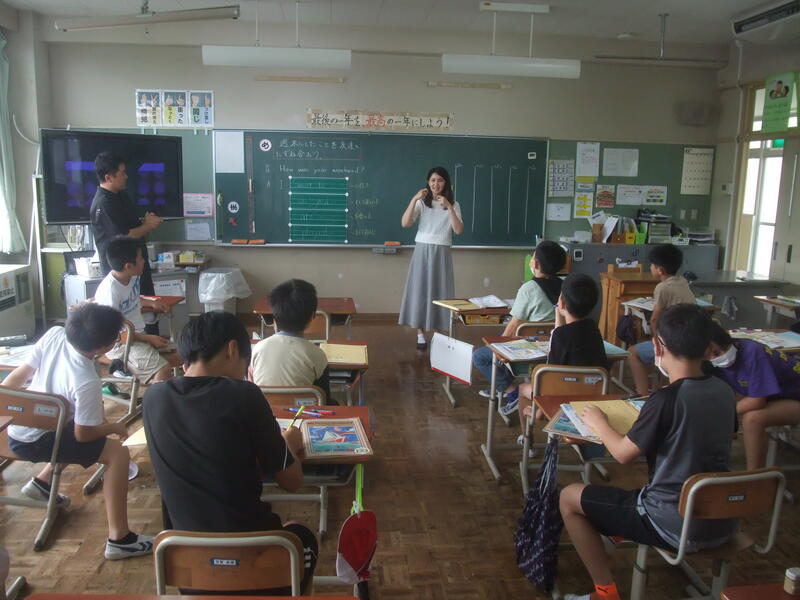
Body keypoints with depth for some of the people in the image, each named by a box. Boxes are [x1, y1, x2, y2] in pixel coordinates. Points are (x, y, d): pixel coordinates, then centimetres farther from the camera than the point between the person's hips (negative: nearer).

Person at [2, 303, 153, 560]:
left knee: (91, 414, 26)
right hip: (33, 443, -8)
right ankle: (119, 539, -9)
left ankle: (42, 482, 31)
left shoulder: (54, 334, -14)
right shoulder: (87, 383, -30)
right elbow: (83, 434, -17)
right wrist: (115, 428, 1)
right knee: (118, 454, -11)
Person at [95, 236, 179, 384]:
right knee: (164, 369, -27)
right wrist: (148, 338, -17)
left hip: (138, 335, 9)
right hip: (120, 344, -9)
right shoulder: (109, 290, -23)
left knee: (180, 356, -1)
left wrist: (151, 303, 7)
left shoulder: (132, 277, 1)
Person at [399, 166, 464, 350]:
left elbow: (458, 230, -9)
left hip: (441, 253, 1)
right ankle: (420, 335, 6)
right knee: (420, 291, -1)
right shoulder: (421, 203, 3)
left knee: (440, 292, 2)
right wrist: (414, 199, -18)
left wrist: (448, 207, -16)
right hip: (422, 251, -1)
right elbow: (405, 223, -11)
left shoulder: (453, 205, 6)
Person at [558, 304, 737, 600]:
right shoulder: (725, 392, -1)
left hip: (675, 526, -7)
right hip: (722, 523, 7)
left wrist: (598, 421, 5)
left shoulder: (666, 399, -22)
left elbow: (622, 453, -12)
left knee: (569, 498, 6)